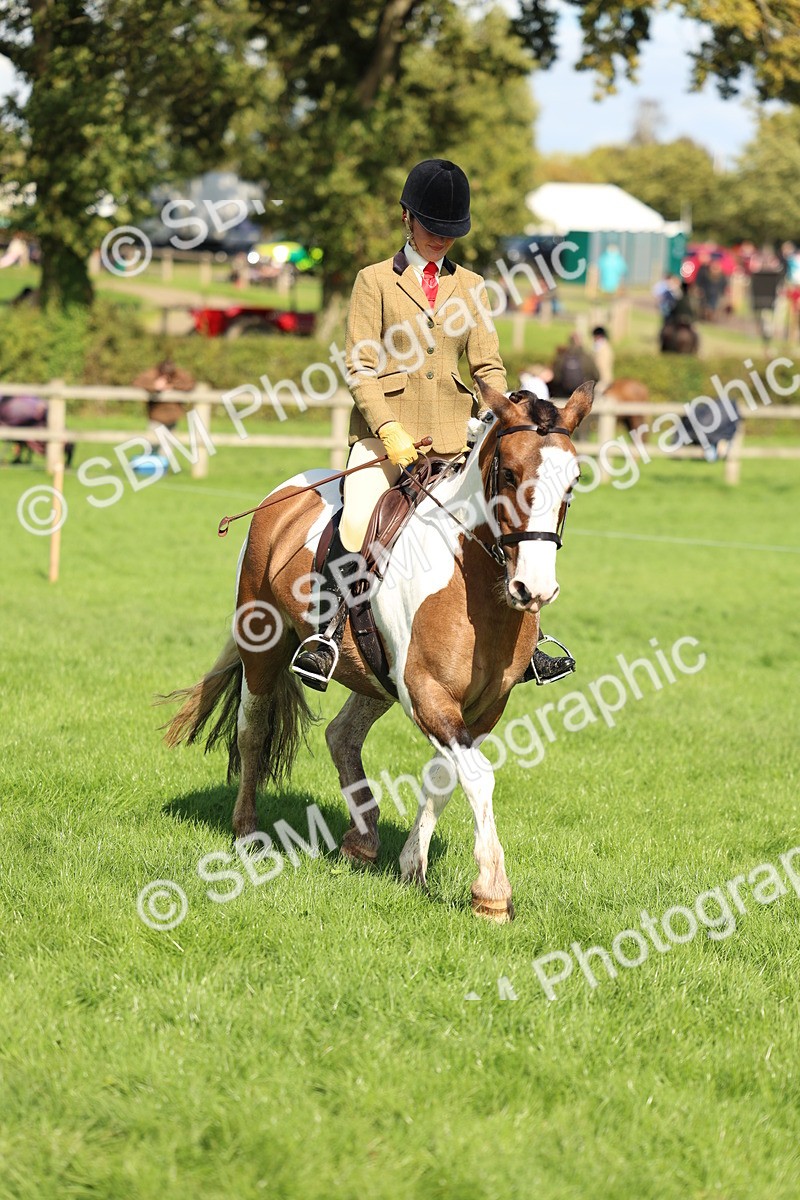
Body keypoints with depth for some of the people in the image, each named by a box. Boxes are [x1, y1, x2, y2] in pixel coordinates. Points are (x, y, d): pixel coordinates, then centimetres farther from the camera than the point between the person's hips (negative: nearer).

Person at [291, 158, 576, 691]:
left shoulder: (470, 287, 15)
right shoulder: (375, 281, 4)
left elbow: (489, 365, 10)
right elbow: (361, 367, -3)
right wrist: (389, 431, -16)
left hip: (452, 435, 4)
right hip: (384, 432, -3)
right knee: (356, 525, -24)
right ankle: (329, 635, -15)